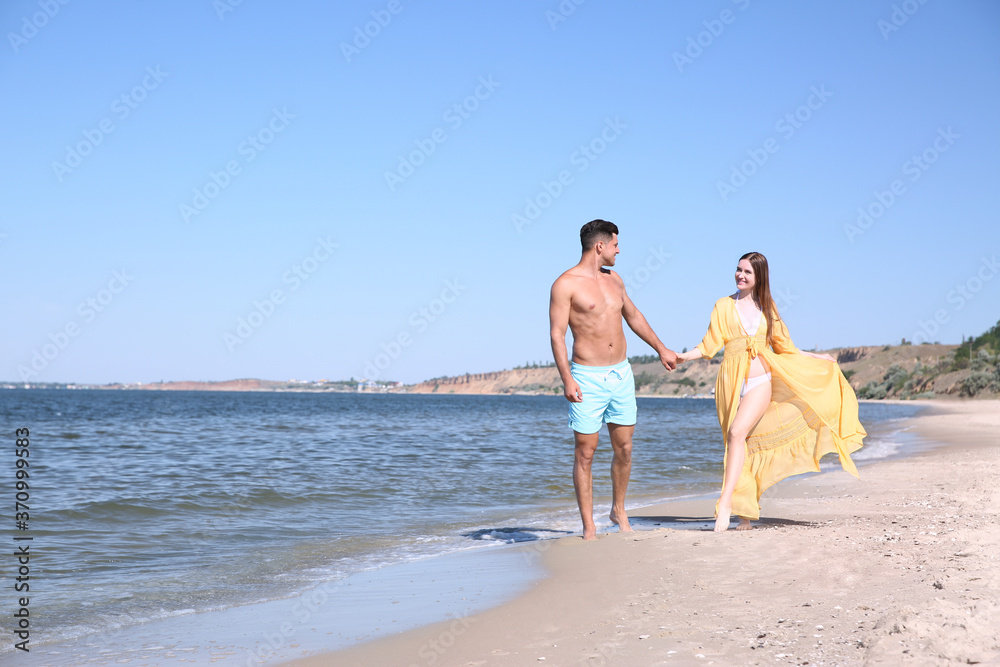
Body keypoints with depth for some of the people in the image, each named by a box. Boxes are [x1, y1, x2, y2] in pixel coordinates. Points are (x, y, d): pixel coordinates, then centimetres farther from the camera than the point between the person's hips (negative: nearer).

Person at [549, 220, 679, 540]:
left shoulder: (613, 279, 13)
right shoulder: (565, 284, -8)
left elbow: (633, 316, 27)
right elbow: (557, 335, -12)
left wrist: (661, 349, 32)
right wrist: (567, 379, -20)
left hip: (622, 373, 6)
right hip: (588, 378, -6)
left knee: (624, 448, 9)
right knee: (585, 452, -2)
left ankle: (619, 511, 28)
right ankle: (588, 528, 5)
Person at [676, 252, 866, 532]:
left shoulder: (767, 308, 14)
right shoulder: (725, 305, 10)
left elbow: (783, 347, 21)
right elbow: (710, 345, 2)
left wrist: (816, 358, 24)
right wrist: (684, 356, -14)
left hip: (760, 381, 0)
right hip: (731, 381, 0)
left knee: (737, 432, -23)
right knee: (744, 445, 0)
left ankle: (724, 504, -26)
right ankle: (746, 513, 7)